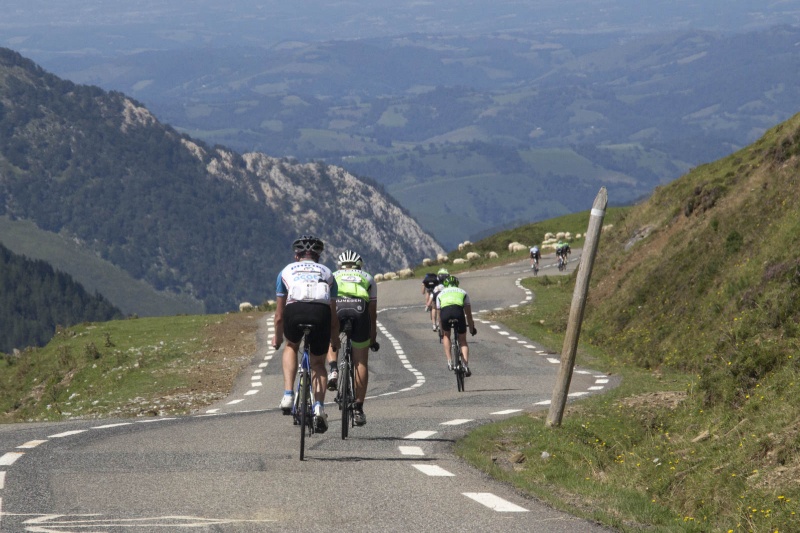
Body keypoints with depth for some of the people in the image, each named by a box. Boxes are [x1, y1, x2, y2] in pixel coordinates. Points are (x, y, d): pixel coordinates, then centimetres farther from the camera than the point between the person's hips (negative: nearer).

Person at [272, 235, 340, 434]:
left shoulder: (287, 271, 31)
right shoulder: (327, 273, 33)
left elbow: (279, 314, 34)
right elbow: (333, 313, 36)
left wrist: (277, 337, 50)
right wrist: (335, 340, 52)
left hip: (295, 310, -1)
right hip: (321, 313, 1)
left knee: (291, 347, 30)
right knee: (318, 364, 19)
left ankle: (288, 395, 15)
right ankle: (319, 407, -2)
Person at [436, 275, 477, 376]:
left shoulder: (441, 294, 33)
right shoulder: (463, 292, 32)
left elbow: (439, 316, 36)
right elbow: (468, 313, 34)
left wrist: (442, 332, 45)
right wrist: (472, 328, 47)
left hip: (445, 312, 0)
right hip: (458, 311, 0)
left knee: (446, 336, 29)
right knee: (463, 341, 16)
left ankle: (449, 362, 17)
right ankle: (466, 366, -2)